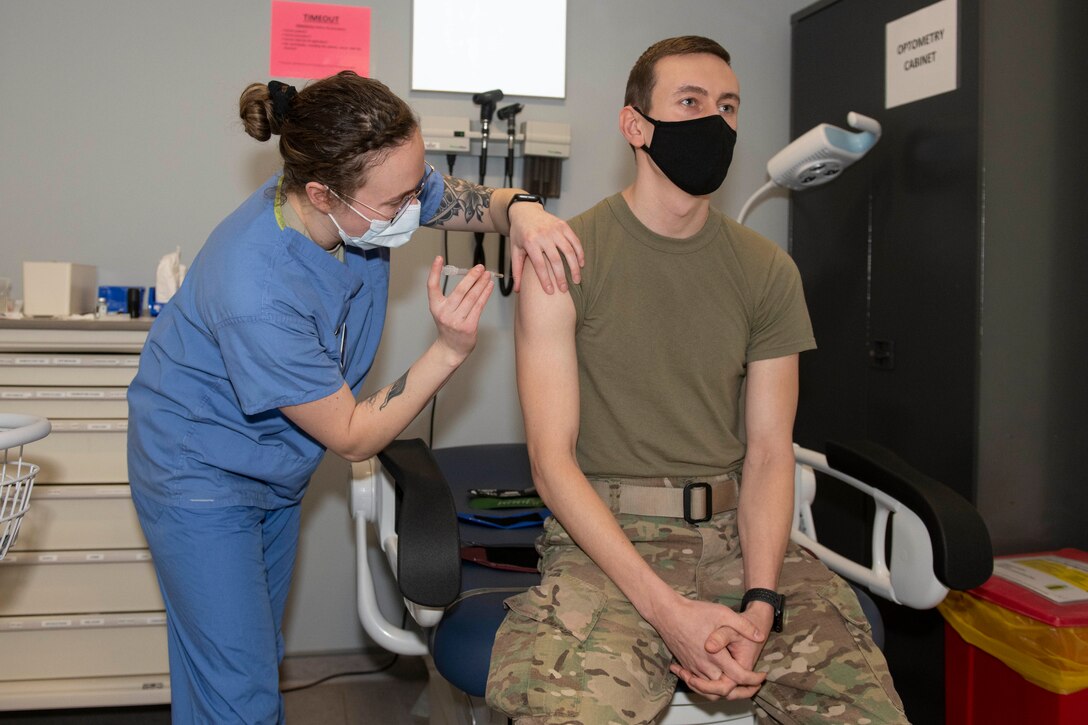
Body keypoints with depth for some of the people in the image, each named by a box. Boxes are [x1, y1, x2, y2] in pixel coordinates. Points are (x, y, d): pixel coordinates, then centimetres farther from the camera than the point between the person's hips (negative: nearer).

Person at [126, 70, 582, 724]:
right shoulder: (254, 294, -38)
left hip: (277, 469, 7)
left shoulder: (375, 190, -20)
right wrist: (451, 350, -34)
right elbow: (353, 437, -26)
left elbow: (477, 201, -4)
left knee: (261, 654, 22)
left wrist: (520, 212, -28)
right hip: (201, 470, -7)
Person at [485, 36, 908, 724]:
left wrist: (759, 606, -14)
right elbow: (552, 458, -9)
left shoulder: (767, 270, 8)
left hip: (738, 533, 4)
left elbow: (769, 452, 4)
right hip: (604, 538, -3)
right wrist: (668, 610, -18)